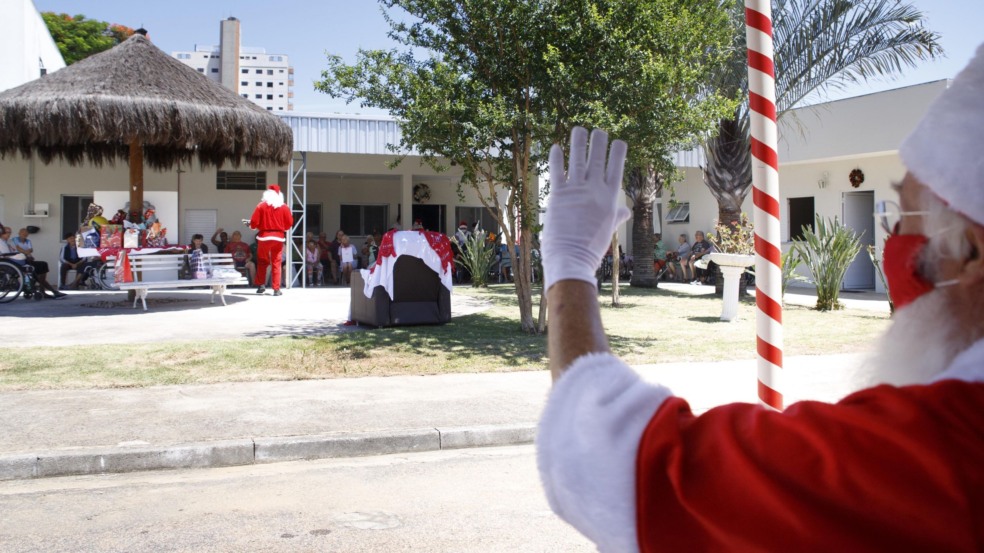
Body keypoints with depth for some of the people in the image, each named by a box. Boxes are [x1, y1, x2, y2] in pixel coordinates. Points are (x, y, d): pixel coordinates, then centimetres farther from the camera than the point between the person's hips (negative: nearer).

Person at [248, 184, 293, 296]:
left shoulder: (261, 206, -3)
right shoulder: (284, 207, 0)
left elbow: (253, 223, -5)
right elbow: (289, 224, 1)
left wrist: (252, 226, 17)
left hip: (264, 236, -1)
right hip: (279, 237, 1)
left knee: (262, 262, 15)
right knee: (276, 263, 5)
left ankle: (261, 286, 12)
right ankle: (276, 289, 3)